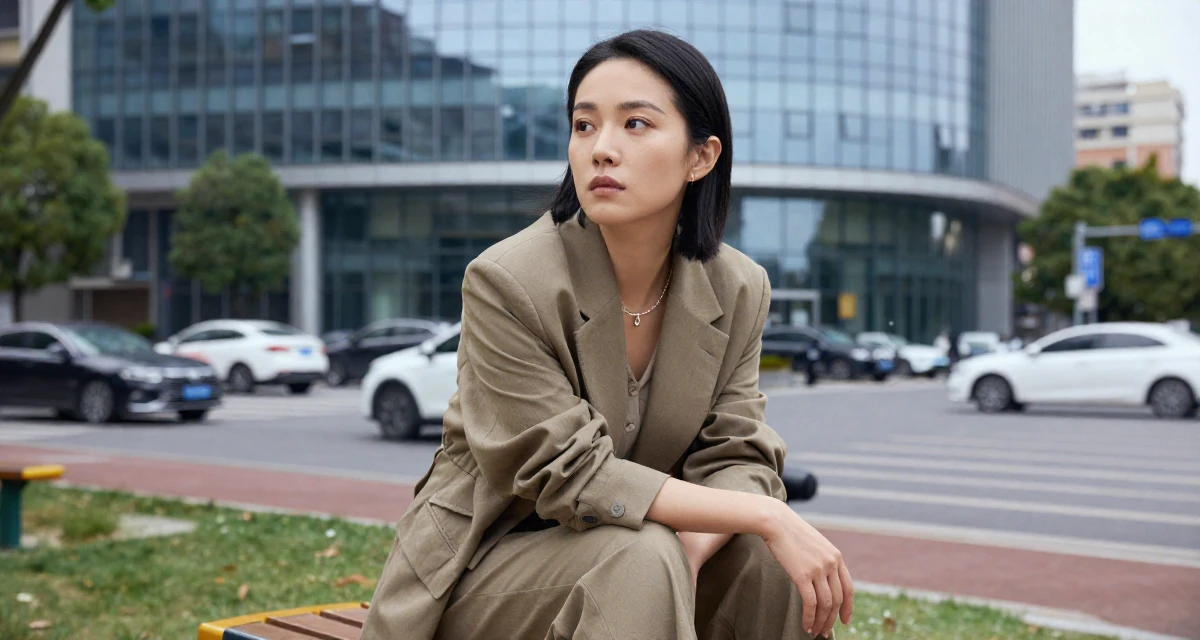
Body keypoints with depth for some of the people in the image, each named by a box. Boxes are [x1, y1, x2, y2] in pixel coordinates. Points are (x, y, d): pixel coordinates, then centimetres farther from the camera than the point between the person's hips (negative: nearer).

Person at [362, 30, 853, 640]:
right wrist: (763, 514, -27)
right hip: (489, 558, -4)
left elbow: (735, 457, -7)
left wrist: (691, 552, -30)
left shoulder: (738, 290, -5)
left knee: (766, 556, -20)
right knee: (639, 559, -32)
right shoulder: (506, 282, -21)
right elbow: (568, 475, -23)